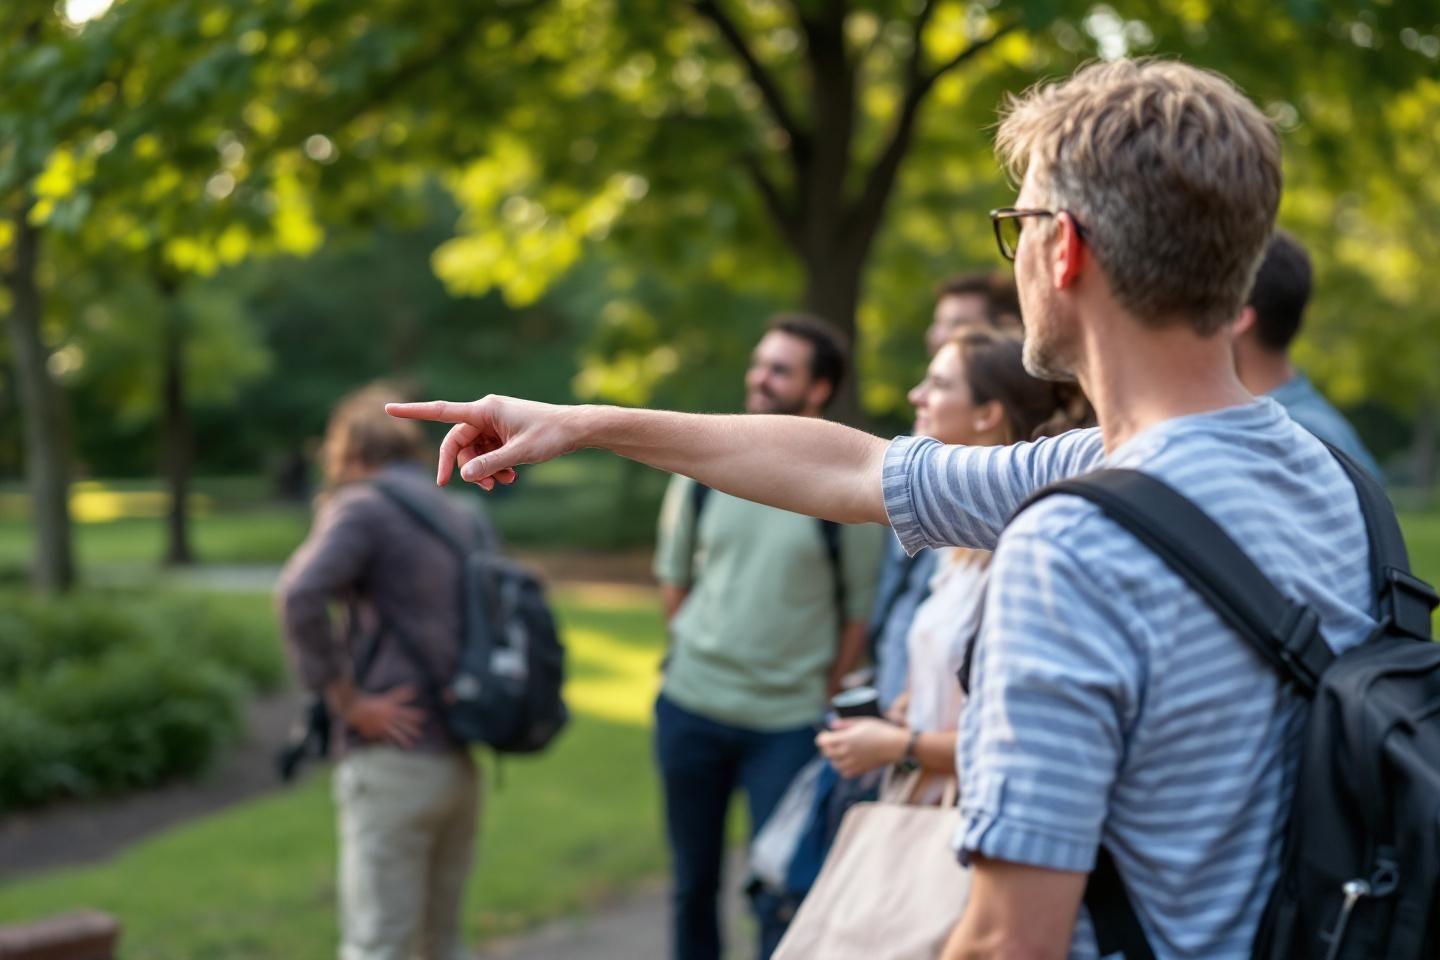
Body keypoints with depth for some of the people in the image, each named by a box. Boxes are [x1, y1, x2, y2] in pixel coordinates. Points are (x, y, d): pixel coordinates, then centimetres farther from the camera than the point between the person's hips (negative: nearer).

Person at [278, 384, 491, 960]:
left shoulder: (362, 508, -5)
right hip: (458, 763, 7)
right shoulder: (464, 519, 16)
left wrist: (345, 698, -16)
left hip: (392, 760, -7)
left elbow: (300, 594, -23)